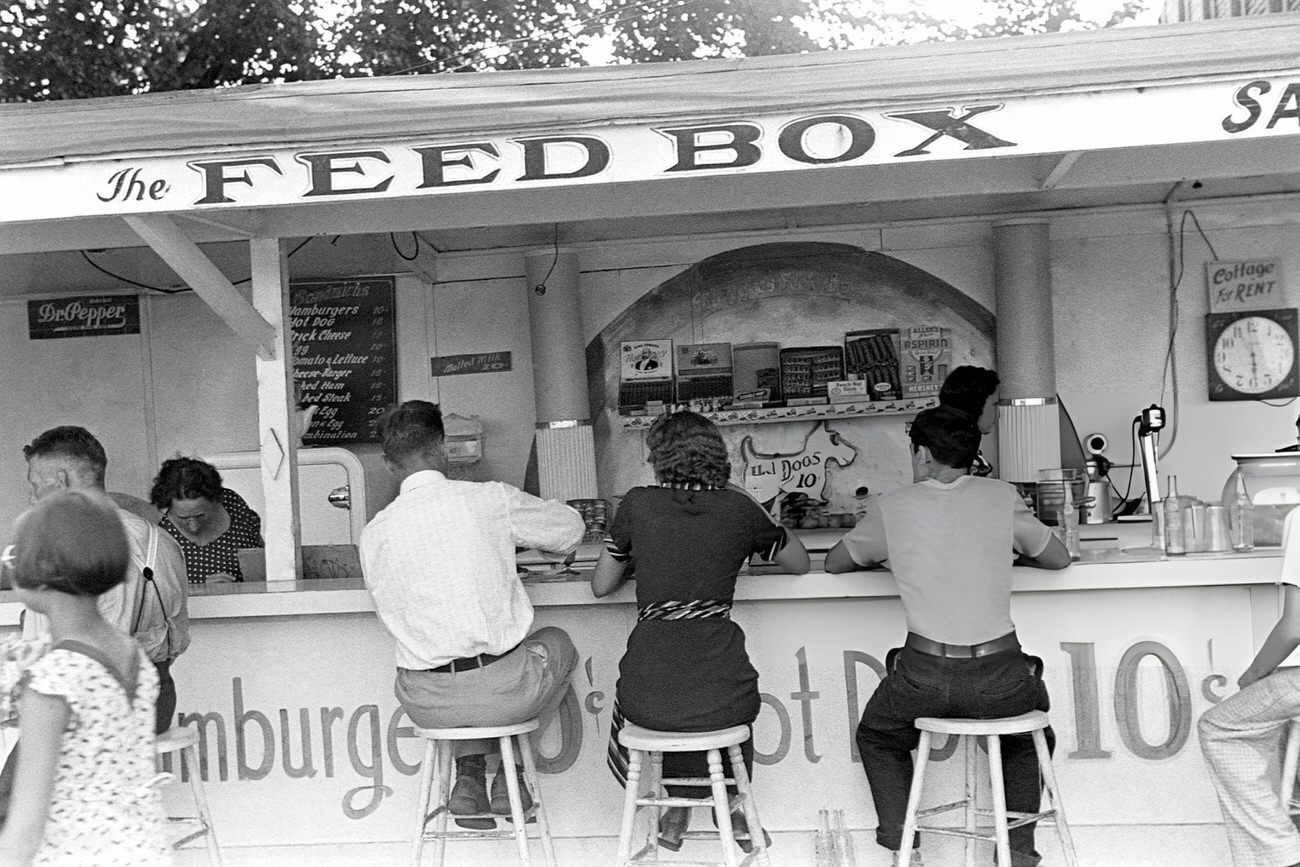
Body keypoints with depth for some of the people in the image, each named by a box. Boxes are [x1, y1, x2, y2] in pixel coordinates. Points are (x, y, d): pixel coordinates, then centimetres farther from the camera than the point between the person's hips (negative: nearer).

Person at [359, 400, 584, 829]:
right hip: (505, 691, -3)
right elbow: (571, 528, 9)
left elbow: (390, 612, 11)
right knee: (557, 641, 30)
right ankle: (510, 776, 26)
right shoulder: (491, 499, -7)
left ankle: (469, 777, 19)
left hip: (427, 702, 3)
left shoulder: (373, 533, -1)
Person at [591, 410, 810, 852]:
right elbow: (799, 563, 19)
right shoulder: (738, 508, 3)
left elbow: (601, 586, 14)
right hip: (721, 698, 1)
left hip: (650, 696, 0)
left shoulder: (638, 504, 3)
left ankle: (678, 805, 32)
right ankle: (731, 807, 38)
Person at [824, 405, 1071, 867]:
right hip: (1000, 677, 1)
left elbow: (834, 563, 19)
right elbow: (1059, 558, 19)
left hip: (924, 676, -1)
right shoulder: (1001, 497, 5)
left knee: (877, 737, 30)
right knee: (1028, 740, 34)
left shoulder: (890, 507, 3)